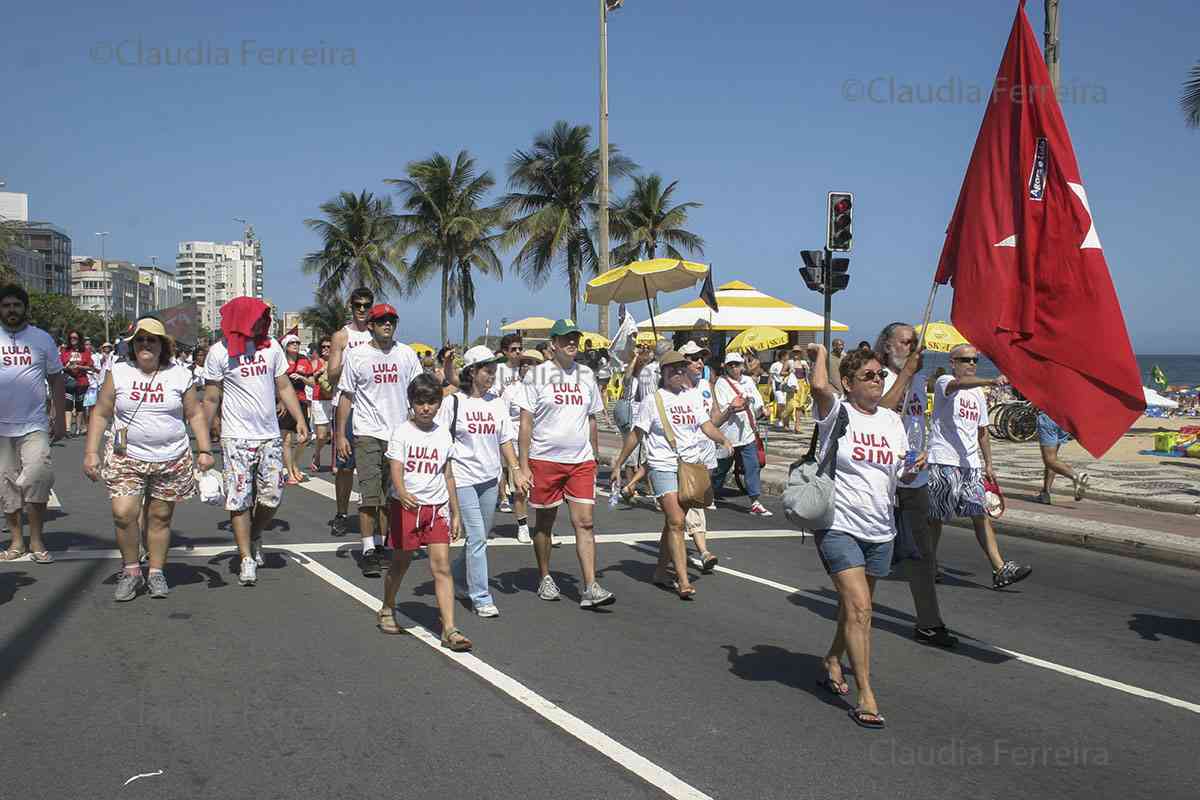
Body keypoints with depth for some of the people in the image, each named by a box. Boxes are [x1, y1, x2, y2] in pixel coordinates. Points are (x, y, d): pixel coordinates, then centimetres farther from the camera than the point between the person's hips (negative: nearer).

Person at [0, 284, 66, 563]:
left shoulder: (42, 339, 6)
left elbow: (56, 380, 10)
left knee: (38, 475, -16)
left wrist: (60, 419, 5)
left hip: (35, 425, -1)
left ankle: (36, 538, -3)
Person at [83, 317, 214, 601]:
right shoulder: (118, 373, 3)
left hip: (171, 460, 0)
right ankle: (131, 571, 7)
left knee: (160, 517, 6)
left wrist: (204, 450, -2)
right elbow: (101, 415, 6)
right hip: (126, 458, 0)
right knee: (123, 514, -12)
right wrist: (91, 452, -1)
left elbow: (195, 414, 5)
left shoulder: (180, 375, 2)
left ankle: (156, 572, 22)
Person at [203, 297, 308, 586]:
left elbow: (284, 386, 12)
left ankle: (255, 537, 30)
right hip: (237, 438, -4)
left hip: (270, 436, 4)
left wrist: (300, 419, 3)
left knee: (272, 497, 3)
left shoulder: (271, 346, 7)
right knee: (239, 501, -2)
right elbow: (211, 399, -1)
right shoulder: (220, 352, -5)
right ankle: (247, 560, 7)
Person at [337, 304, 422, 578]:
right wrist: (340, 434, 0)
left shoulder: (407, 355, 6)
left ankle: (381, 544, 21)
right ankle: (368, 550, -1)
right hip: (368, 434, -3)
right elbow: (346, 396, 4)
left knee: (391, 495, 9)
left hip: (400, 433, 3)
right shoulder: (356, 356, 1)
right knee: (369, 494, -6)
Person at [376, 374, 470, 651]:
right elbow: (395, 469, -16)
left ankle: (449, 629, -8)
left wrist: (456, 513, 13)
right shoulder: (402, 433, -5)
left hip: (437, 507, 2)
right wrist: (403, 494, -36)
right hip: (406, 505, -2)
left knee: (442, 566, -7)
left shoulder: (443, 435, 7)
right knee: (401, 563, 11)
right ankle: (387, 610, 37)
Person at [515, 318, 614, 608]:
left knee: (585, 522, -5)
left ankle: (590, 588, -7)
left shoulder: (586, 375, 10)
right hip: (544, 459, -3)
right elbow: (526, 423, -4)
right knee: (544, 523, 10)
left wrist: (595, 460, 15)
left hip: (581, 461, 3)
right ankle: (545, 579, 27)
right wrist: (524, 467, -9)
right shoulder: (537, 374, -3)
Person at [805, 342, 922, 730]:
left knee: (855, 606, 19)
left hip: (880, 530, 6)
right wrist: (820, 354, -10)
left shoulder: (892, 420, 9)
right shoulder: (837, 412, -7)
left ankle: (832, 663, 42)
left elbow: (900, 473, 16)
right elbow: (819, 386, -29)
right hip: (838, 525, -6)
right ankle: (865, 697, -9)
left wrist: (912, 471, -7)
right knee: (859, 608, -14)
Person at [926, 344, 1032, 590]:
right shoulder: (944, 383, -4)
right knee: (936, 517, 3)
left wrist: (988, 464, 19)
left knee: (981, 514, -1)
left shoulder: (978, 393, 19)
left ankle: (1000, 569, -6)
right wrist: (992, 381, -45)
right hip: (943, 462, -6)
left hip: (971, 464, 6)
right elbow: (960, 383, -29)